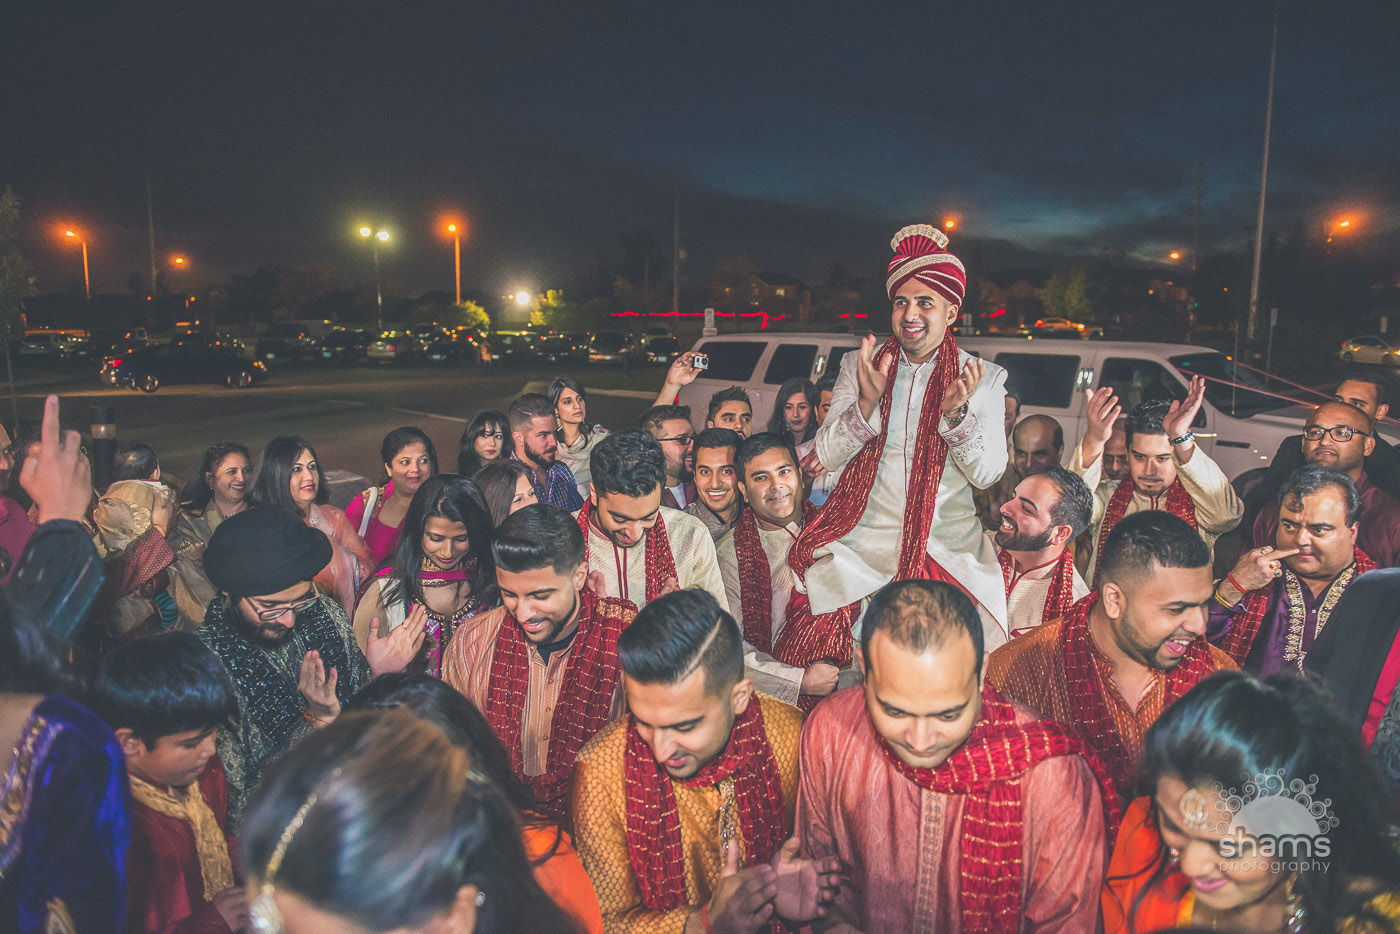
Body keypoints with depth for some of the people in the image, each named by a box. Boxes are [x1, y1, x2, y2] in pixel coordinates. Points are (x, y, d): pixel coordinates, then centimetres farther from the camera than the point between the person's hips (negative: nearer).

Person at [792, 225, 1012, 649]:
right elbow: (827, 457, 0)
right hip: (861, 542, 0)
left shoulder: (983, 378, 6)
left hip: (948, 547, 0)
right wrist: (867, 400, -17)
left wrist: (956, 412, -19)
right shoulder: (857, 365, 7)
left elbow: (988, 474, -1)